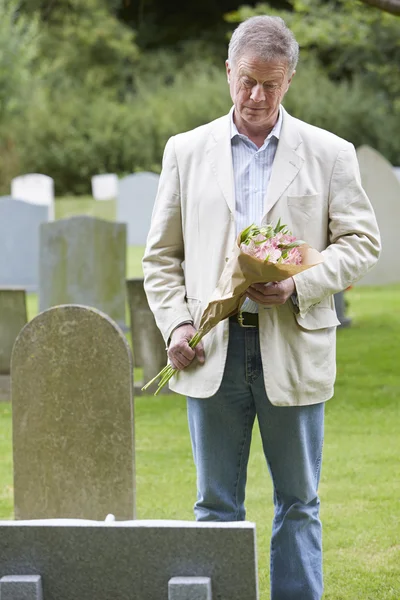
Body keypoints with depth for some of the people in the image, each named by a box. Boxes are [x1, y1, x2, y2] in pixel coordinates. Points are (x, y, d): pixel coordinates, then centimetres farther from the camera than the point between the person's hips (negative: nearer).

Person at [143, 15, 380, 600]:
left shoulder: (329, 153, 5)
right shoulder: (187, 151, 9)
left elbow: (361, 240, 3)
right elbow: (162, 254, 12)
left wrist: (301, 286, -13)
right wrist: (176, 323, -3)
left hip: (293, 349, -1)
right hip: (213, 349, 1)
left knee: (298, 502, 6)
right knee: (216, 503, 5)